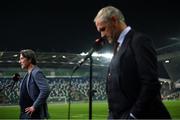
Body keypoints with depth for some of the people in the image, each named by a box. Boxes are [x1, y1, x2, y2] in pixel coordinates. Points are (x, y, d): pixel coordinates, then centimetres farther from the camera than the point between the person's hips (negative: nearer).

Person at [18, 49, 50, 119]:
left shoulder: (36, 72, -14)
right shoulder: (28, 74, 15)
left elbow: (46, 90, -26)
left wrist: (34, 106, -21)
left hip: (34, 114, -9)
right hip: (25, 114, 9)